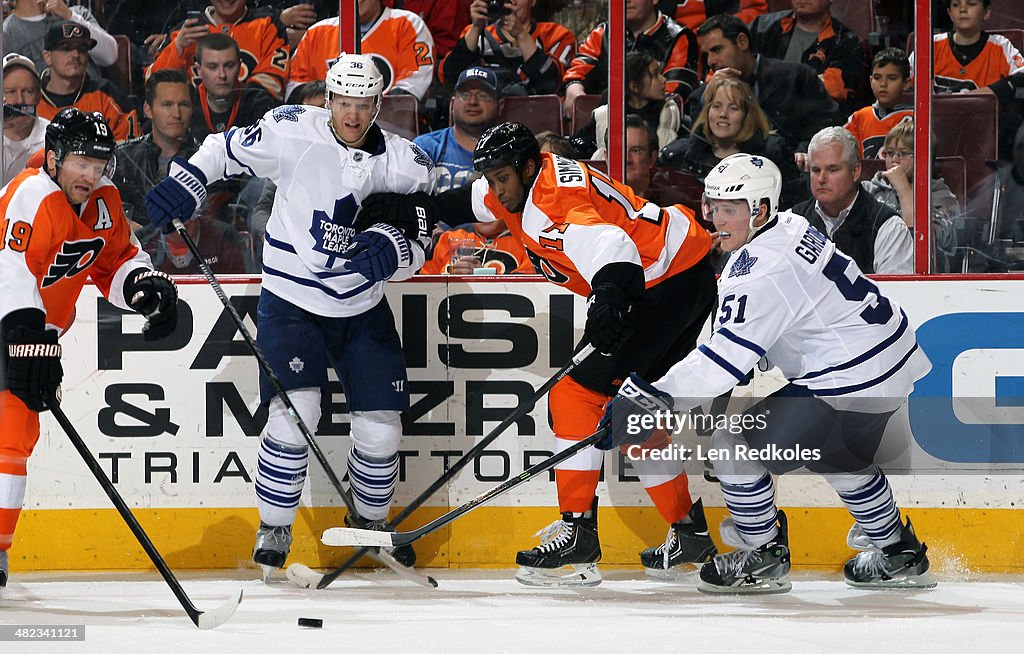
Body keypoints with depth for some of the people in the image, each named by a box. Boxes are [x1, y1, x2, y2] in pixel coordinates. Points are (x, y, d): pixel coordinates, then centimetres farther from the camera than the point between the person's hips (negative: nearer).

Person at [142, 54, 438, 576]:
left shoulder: (405, 163, -6)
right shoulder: (293, 132, -12)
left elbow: (415, 248, -8)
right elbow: (228, 149, 1)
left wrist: (390, 247, -30)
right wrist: (186, 184, -14)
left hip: (363, 308, 3)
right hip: (292, 301, -3)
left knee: (380, 426, 3)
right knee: (294, 412, -20)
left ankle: (369, 521, 31)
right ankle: (273, 529, -3)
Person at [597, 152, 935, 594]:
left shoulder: (764, 272, -23)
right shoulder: (789, 227, 8)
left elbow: (725, 359, -27)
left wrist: (651, 398, -27)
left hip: (848, 383, -11)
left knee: (731, 443, -4)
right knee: (840, 454, 35)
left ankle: (763, 558, 10)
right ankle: (897, 552, 47)